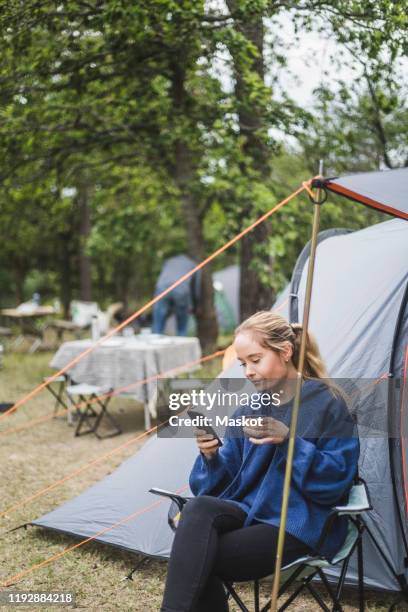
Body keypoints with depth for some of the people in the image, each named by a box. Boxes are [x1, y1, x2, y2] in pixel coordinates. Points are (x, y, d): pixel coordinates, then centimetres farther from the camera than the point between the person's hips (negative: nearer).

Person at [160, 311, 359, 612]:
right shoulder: (249, 408, 13)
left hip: (300, 525, -5)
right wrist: (212, 456, -11)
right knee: (199, 508, -30)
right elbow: (226, 480, 11)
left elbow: (337, 478, -11)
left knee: (196, 560, -29)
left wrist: (288, 441, -22)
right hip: (250, 512, 6)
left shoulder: (326, 403, -3)